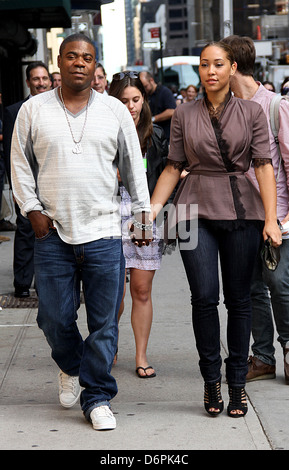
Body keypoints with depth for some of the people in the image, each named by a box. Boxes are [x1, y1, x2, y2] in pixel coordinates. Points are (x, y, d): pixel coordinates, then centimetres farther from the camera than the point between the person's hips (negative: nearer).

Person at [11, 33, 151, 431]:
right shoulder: (33, 110, 6)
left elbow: (134, 166, 13)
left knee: (104, 323, 0)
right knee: (55, 318, 3)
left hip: (104, 233, 0)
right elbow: (20, 164, 9)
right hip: (52, 234, 0)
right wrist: (33, 210, 0)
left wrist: (143, 213, 9)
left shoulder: (115, 111, 8)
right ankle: (71, 367, 34)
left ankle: (97, 398, 11)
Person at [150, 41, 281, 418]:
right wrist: (152, 208, -1)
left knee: (238, 299, 3)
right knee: (204, 297, -7)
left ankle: (237, 383, 13)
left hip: (242, 210, 0)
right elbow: (173, 167, 9)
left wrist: (271, 218, -10)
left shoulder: (251, 112, 5)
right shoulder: (184, 115, 8)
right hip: (197, 210, 0)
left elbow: (264, 165, -1)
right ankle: (211, 380, 8)